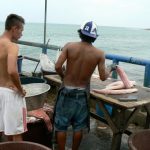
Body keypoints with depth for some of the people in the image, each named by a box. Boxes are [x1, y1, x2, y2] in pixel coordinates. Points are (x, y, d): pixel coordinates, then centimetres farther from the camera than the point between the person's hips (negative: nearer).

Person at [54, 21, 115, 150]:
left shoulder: (69, 46, -9)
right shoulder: (99, 54, -8)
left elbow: (58, 67, -14)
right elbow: (103, 77, -6)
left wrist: (63, 76, 6)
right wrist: (109, 70, 16)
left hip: (67, 91, 0)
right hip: (82, 93, 1)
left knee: (61, 125, 12)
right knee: (78, 126, 16)